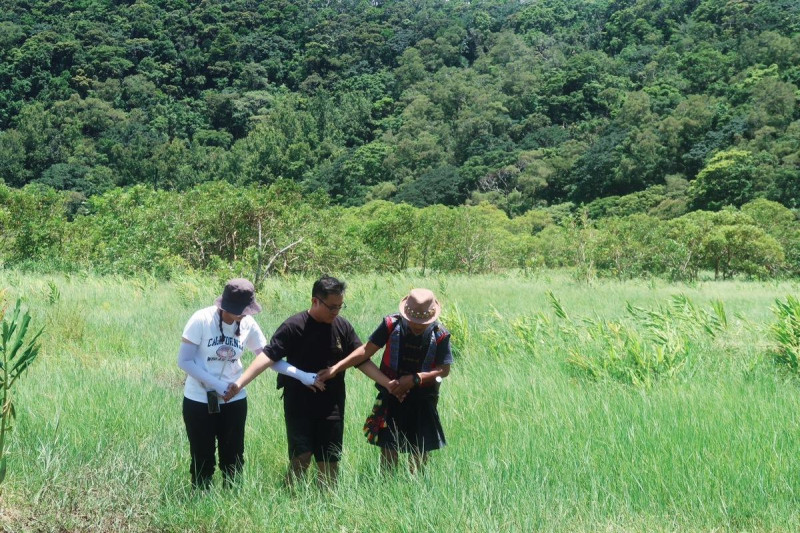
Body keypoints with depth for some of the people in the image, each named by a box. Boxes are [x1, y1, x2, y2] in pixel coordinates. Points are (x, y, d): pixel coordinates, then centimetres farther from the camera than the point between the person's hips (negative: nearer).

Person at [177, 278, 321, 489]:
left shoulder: (248, 324, -5)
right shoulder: (202, 320, -16)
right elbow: (184, 361, -14)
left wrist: (302, 375, -12)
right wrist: (216, 384, -23)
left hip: (234, 401, 3)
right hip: (199, 401, -3)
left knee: (233, 459, 9)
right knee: (202, 460, 5)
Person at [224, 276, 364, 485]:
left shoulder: (343, 327, 3)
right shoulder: (293, 327, -10)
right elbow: (268, 356, -16)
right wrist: (240, 382, -27)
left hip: (331, 407, 4)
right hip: (299, 406, -3)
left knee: (329, 463, 6)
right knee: (300, 458, -9)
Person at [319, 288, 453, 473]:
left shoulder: (440, 335, -11)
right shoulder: (392, 325, -12)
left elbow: (444, 369, -8)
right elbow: (366, 350, -11)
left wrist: (415, 379, -19)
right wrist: (336, 368, -18)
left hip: (422, 401, 0)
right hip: (391, 397, 0)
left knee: (420, 451, 10)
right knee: (388, 447, 4)